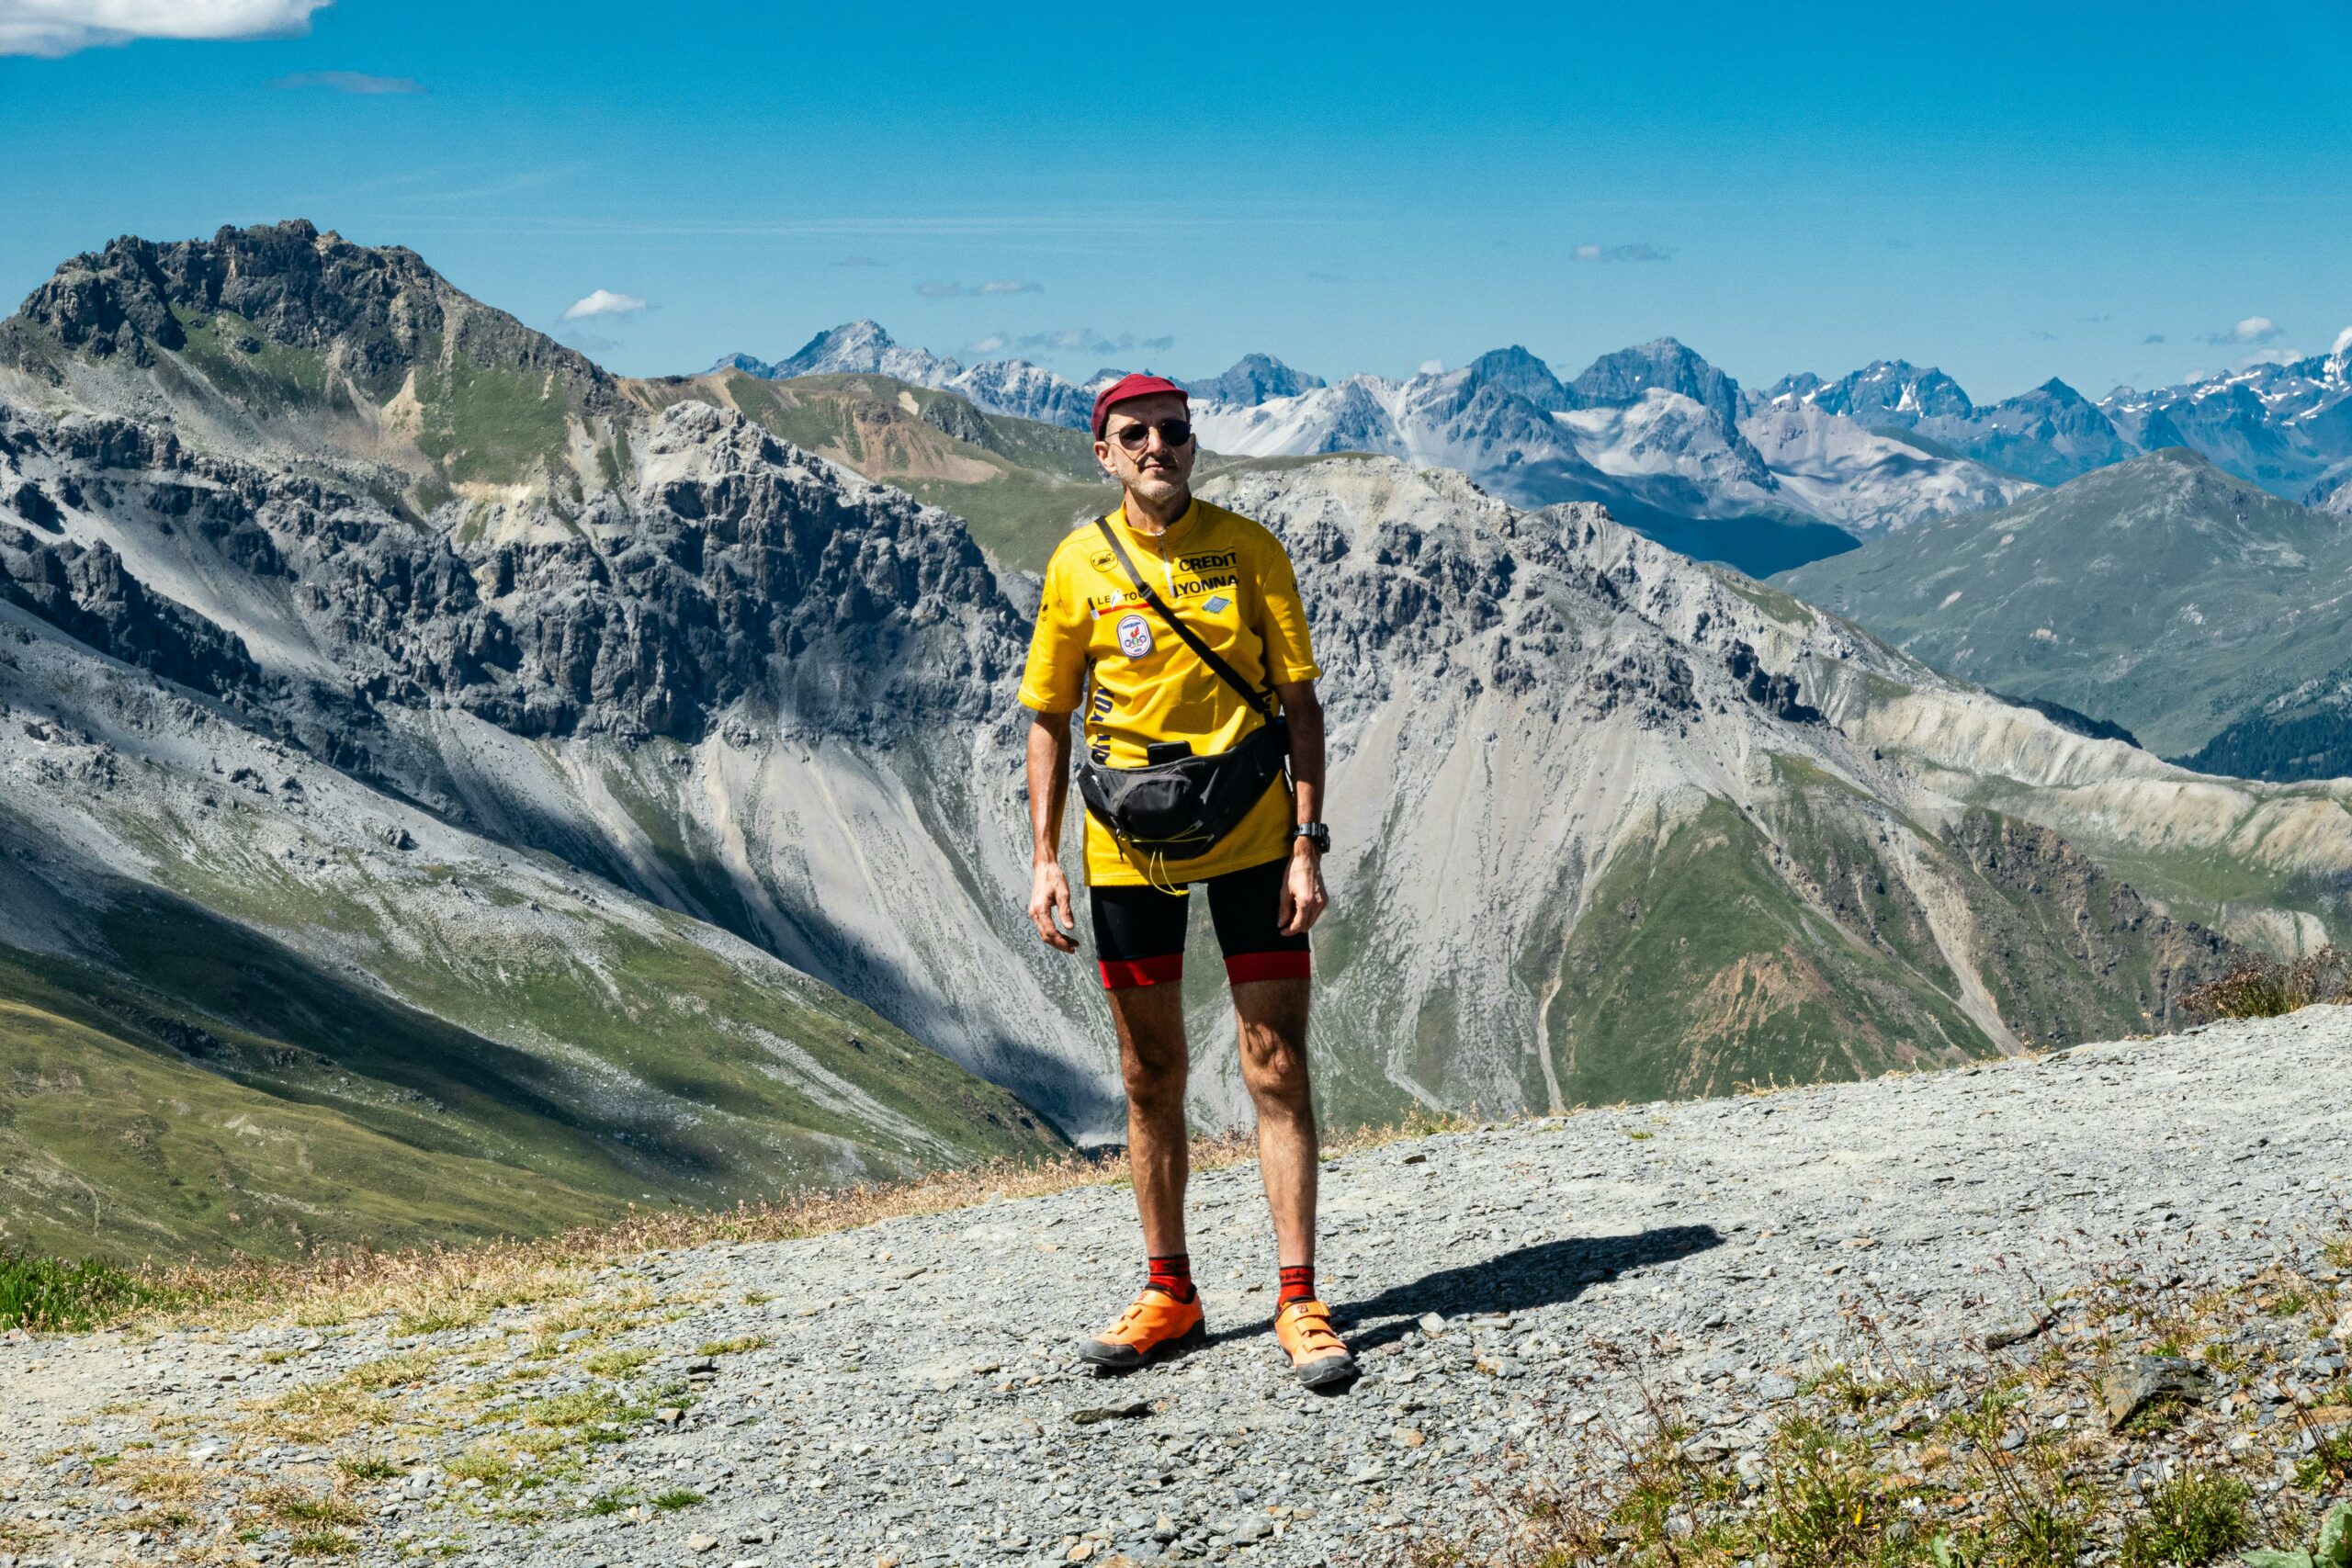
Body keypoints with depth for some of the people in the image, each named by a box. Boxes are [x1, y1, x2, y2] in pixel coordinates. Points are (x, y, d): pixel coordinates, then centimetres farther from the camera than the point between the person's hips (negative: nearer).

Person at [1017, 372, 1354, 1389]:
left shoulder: (1248, 549, -1)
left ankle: (1298, 1304, 1)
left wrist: (1308, 844, -9)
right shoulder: (1080, 565, 2)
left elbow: (1299, 703, -1)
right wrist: (1043, 859, -1)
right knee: (1150, 1077, 9)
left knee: (1276, 1068, -3)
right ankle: (1169, 1294, 21)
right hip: (1127, 847, 2)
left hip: (1250, 835, -1)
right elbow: (1048, 720, 7)